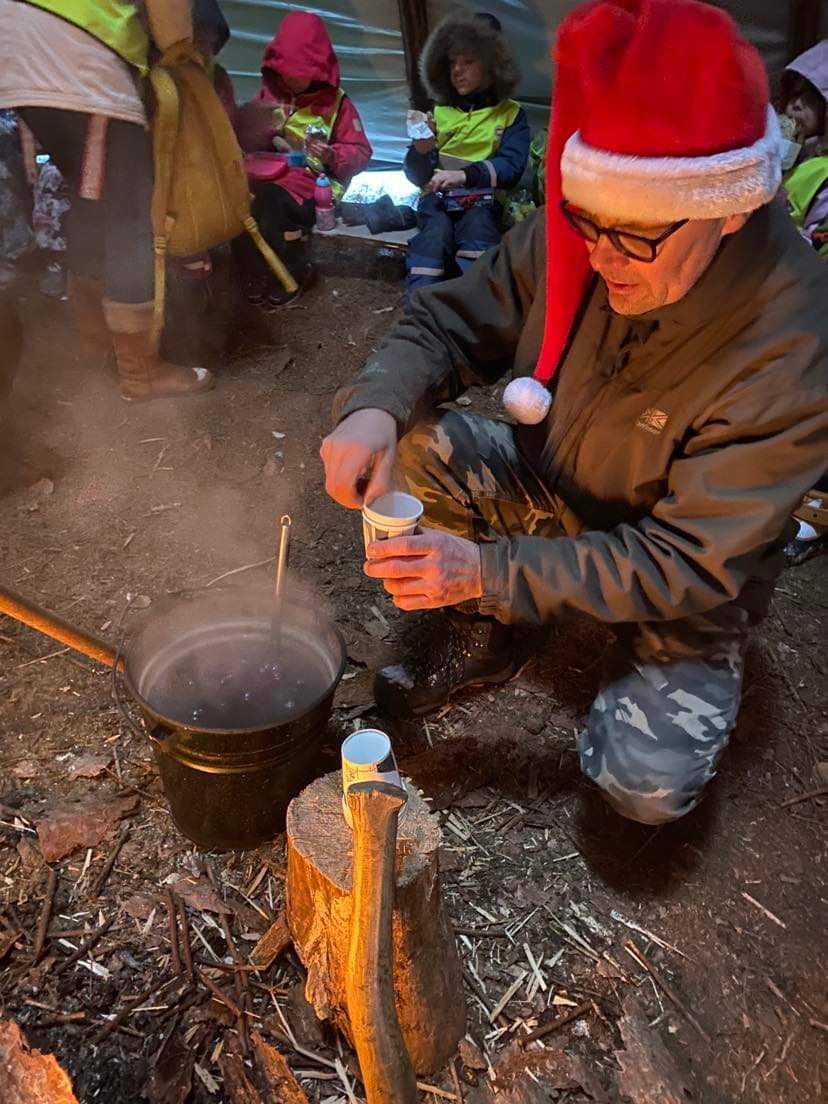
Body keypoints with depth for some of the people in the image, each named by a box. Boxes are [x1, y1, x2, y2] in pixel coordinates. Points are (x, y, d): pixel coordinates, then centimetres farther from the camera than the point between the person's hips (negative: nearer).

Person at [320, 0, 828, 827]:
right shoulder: (570, 238, -18)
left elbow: (686, 566, -30)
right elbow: (451, 321, -8)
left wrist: (491, 571, -36)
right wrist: (375, 407, -31)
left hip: (684, 589, -4)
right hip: (551, 494, 5)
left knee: (647, 784, -25)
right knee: (404, 441, -18)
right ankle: (481, 635, 4)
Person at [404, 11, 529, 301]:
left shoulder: (511, 114, 13)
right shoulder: (439, 111, 21)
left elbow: (512, 167, -4)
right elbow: (418, 176, 14)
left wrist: (465, 174, -21)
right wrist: (420, 150, -9)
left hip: (482, 201, -1)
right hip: (437, 198, 1)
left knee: (476, 229, -38)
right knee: (435, 234, -35)